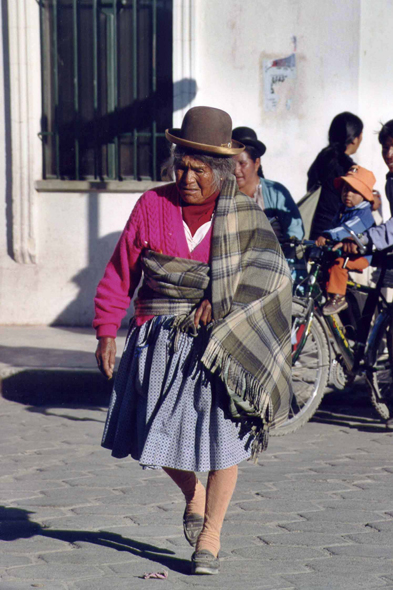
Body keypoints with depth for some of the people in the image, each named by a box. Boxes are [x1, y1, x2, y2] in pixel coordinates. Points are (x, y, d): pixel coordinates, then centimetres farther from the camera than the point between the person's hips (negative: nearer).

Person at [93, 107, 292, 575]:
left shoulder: (244, 214, -1)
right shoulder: (152, 205, 0)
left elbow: (269, 269, -11)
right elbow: (120, 274, 3)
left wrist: (222, 298, -23)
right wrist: (106, 332, -2)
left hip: (222, 340, -1)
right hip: (159, 341, 1)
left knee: (223, 433, -3)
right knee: (157, 432, 5)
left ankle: (210, 533, 14)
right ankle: (193, 493, 36)